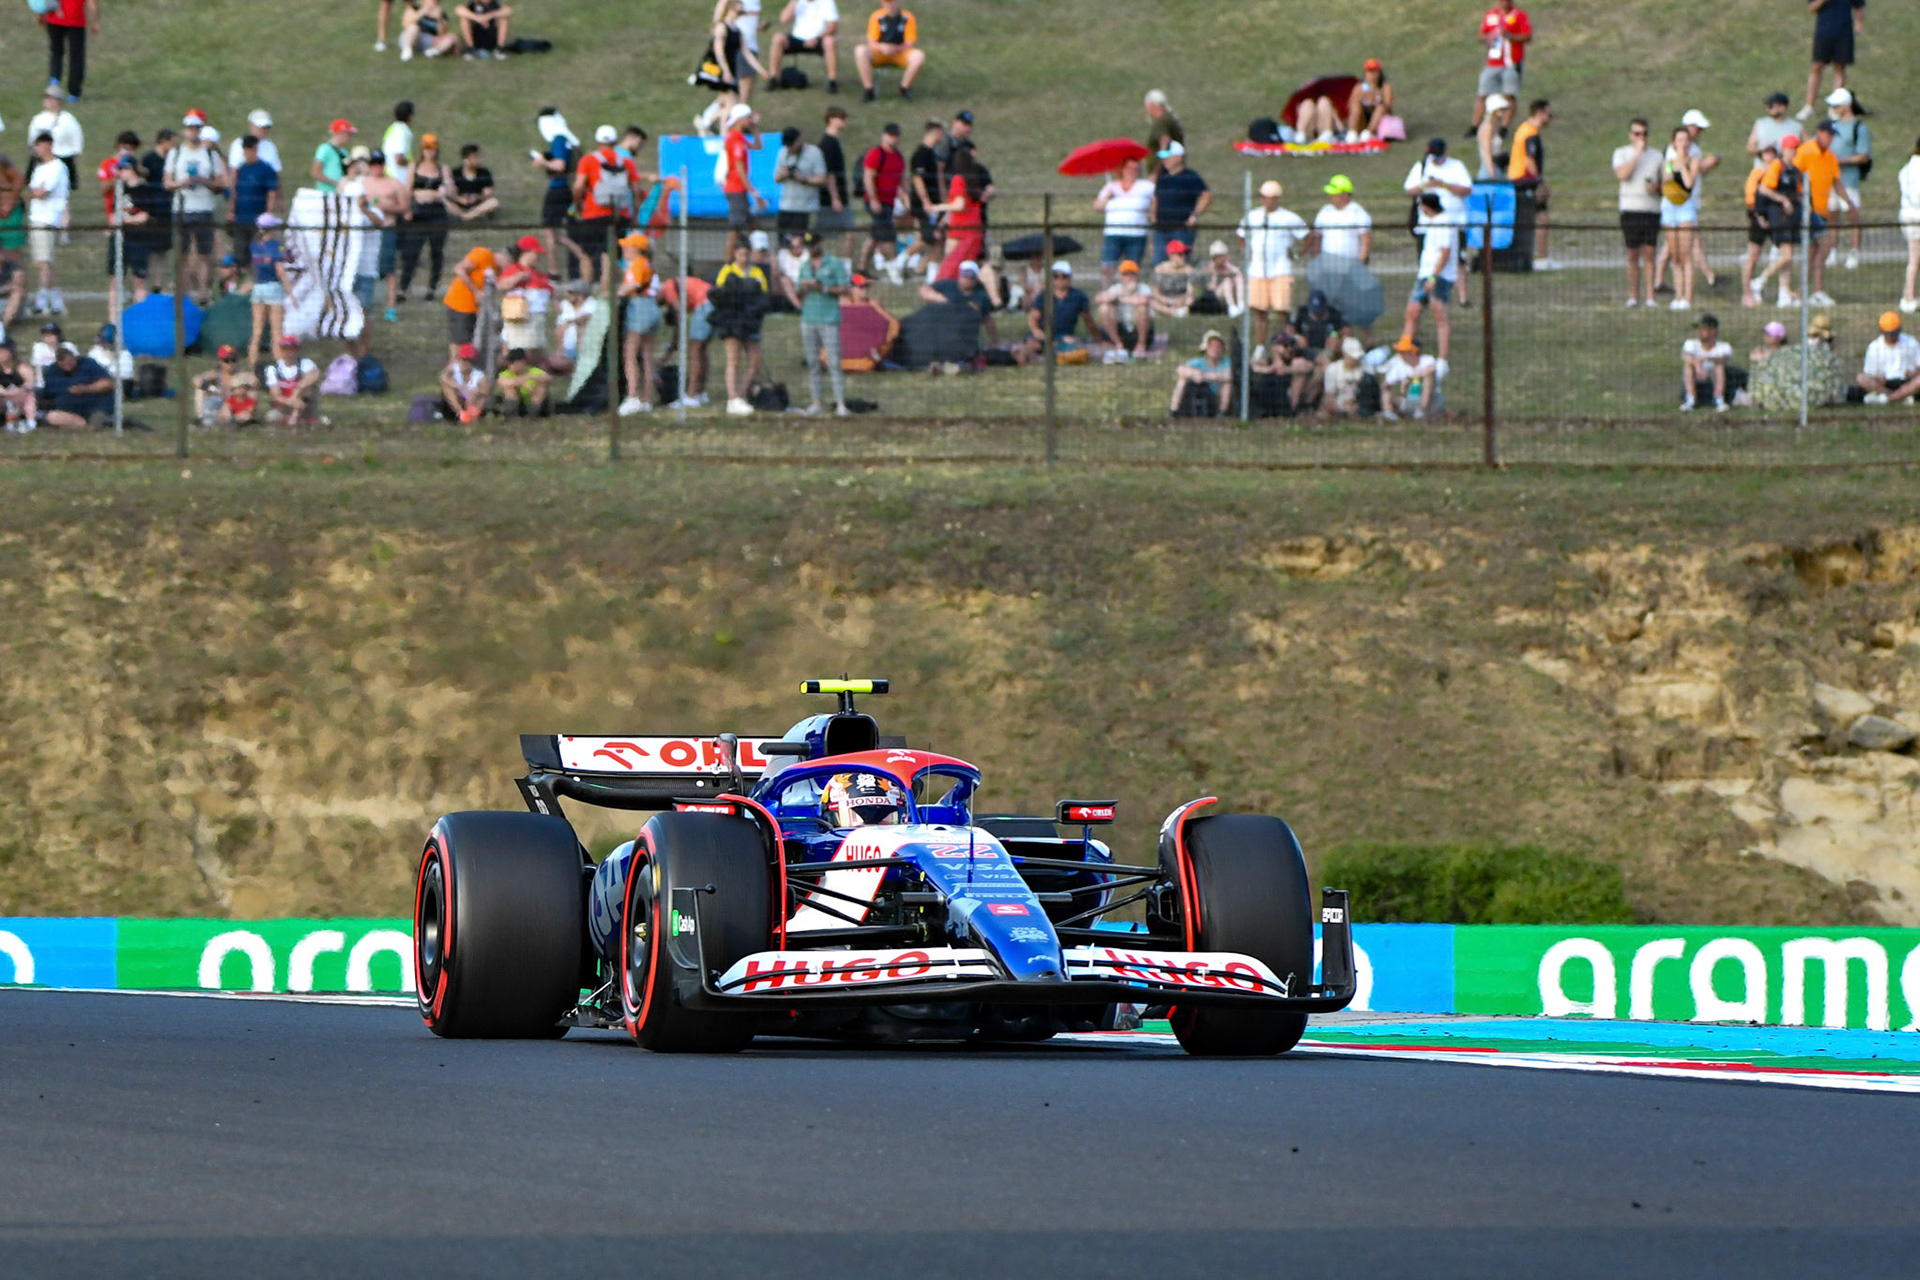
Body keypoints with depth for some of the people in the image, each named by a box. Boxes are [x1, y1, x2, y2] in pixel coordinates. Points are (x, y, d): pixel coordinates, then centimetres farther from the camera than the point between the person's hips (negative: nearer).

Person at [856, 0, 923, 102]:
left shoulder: (908, 17, -7)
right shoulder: (876, 17, -5)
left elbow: (910, 44, -8)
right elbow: (871, 43, -6)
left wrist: (895, 49, -29)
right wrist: (882, 47, -30)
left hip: (900, 54, 0)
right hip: (879, 55, 0)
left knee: (919, 56, -32)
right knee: (860, 51, -30)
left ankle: (904, 88, -10)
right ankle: (868, 89, -22)